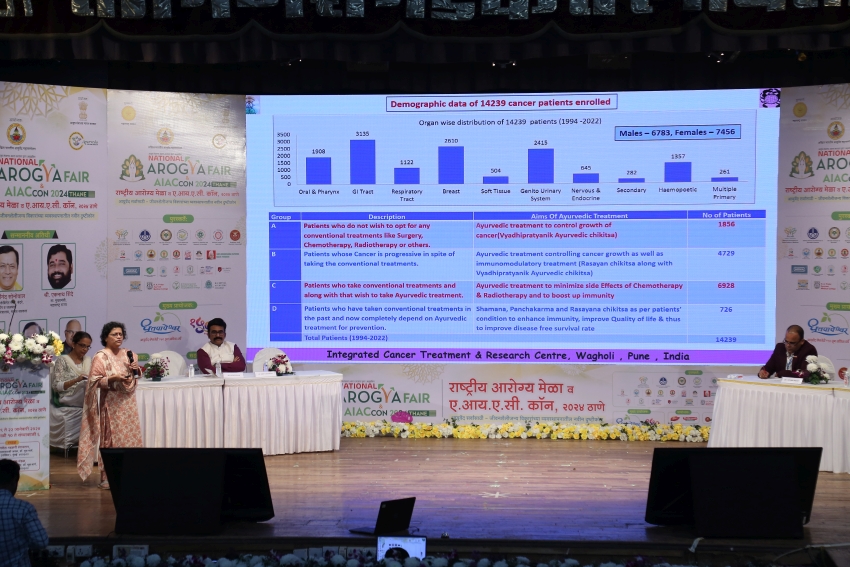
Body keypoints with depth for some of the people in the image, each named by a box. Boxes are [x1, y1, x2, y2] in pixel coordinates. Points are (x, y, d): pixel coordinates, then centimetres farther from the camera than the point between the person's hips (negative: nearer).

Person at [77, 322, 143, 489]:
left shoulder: (128, 354, 11)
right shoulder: (100, 357, -6)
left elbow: (135, 375, 22)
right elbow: (95, 381, -11)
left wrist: (136, 369, 0)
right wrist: (114, 378, -23)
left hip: (128, 403, 6)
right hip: (111, 404, -6)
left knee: (130, 438, 5)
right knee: (111, 440, -6)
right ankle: (107, 478, -2)